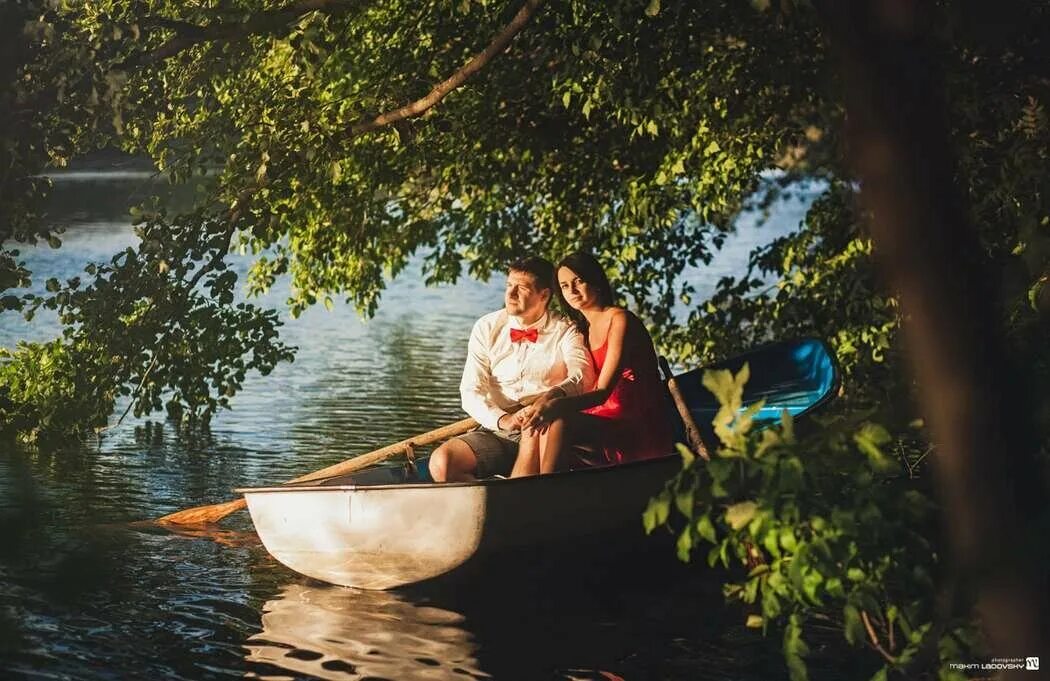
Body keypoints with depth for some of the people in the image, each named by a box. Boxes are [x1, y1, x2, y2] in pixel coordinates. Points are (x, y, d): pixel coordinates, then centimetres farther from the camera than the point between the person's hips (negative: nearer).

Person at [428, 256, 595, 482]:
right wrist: (502, 419, -19)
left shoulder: (564, 332, 4)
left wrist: (554, 395, -38)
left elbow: (582, 377, -14)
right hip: (495, 433, 3)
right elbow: (471, 391, 2)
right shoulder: (487, 328, 9)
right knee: (441, 462, -24)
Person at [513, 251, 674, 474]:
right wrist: (546, 405, -11)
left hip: (641, 430, -7)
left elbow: (603, 392, -17)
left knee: (558, 421, -29)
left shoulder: (619, 319, -7)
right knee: (536, 426, -16)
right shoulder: (583, 330, 18)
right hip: (607, 421, 7)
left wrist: (558, 406, -33)